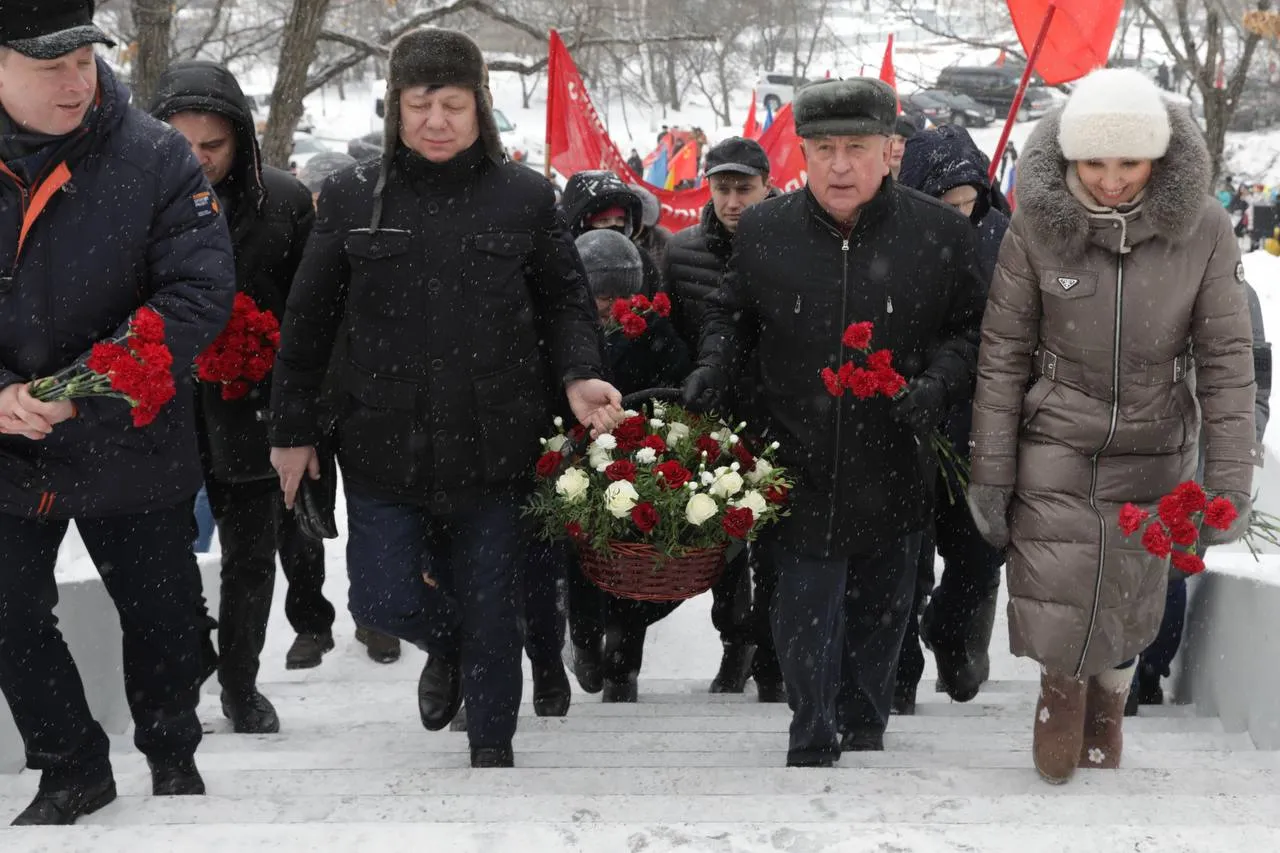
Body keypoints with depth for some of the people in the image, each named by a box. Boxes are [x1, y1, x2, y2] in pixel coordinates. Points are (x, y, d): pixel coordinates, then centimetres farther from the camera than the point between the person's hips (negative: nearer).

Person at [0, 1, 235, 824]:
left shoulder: (157, 156, -12)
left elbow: (200, 294, -16)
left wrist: (87, 388, -23)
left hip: (133, 448, -2)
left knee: (161, 613, 14)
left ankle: (174, 757, 38)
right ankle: (73, 769, 32)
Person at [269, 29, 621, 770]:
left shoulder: (525, 196, 0)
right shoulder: (353, 197, 2)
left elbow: (566, 301, 7)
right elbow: (309, 321, 7)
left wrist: (579, 376, -12)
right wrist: (293, 428, 8)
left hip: (494, 448, -1)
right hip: (385, 444, 1)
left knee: (490, 607, 7)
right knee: (384, 600, 0)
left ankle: (493, 747, 28)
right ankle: (449, 645, 37)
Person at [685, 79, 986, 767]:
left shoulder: (941, 234, -5)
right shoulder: (763, 232, -2)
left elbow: (971, 328, 5)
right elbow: (730, 314, 15)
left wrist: (939, 381, -13)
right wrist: (713, 366, -3)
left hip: (895, 471, 1)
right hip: (800, 470, -1)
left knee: (880, 615, 17)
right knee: (805, 619, 1)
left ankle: (864, 735, 36)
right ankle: (812, 750, 15)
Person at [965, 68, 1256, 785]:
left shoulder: (1202, 228, -11)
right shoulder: (1038, 224, -12)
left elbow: (1227, 361, -7)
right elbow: (1003, 355, -5)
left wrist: (1228, 482, -12)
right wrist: (990, 473, -4)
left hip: (1153, 457, 1)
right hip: (1053, 452, -1)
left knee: (1127, 608, 11)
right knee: (1054, 620, -3)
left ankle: (1108, 697, 45)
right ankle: (1062, 684, 33)